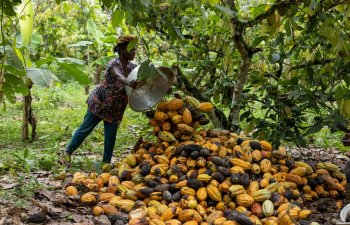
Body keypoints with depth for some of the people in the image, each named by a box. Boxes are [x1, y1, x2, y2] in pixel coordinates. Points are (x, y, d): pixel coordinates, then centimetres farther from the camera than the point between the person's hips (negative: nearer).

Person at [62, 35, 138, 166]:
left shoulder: (133, 67, -1)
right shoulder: (114, 64, -23)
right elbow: (119, 77, -44)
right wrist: (129, 83, -66)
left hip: (115, 108, 6)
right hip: (99, 102, -6)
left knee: (111, 135, 4)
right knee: (86, 129, 3)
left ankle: (106, 162, 14)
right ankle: (68, 152, 19)